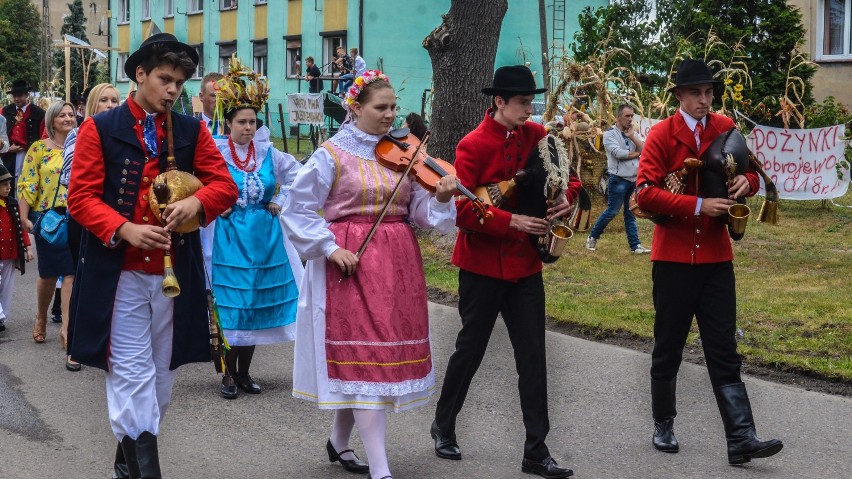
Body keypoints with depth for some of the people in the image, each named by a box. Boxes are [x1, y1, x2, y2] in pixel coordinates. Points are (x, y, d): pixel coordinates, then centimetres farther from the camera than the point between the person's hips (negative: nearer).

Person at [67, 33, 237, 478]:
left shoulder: (191, 131, 8)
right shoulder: (100, 128, 0)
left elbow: (225, 185, 6)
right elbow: (81, 197, -4)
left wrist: (196, 201, -16)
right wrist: (124, 229, -20)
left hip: (175, 271, 4)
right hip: (118, 271, -3)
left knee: (161, 374, 11)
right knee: (132, 376, -6)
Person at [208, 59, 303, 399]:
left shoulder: (267, 153, 6)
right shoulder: (216, 151, -6)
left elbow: (297, 174, 17)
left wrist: (280, 202, 8)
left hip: (264, 235, 4)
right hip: (229, 234, -4)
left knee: (257, 303, 7)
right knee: (230, 304, -4)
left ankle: (244, 372, 18)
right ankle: (229, 374, 6)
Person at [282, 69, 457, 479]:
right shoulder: (331, 154, -4)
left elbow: (421, 211, 3)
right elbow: (297, 210, -5)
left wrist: (440, 198, -17)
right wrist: (329, 248, -14)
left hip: (398, 263, 5)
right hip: (352, 263, -5)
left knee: (363, 355, 13)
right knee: (367, 356, -9)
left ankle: (339, 441, 34)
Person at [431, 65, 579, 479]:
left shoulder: (537, 136, 1)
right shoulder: (473, 146, -13)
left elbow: (569, 175, 12)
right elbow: (462, 211, -18)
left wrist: (566, 197, -10)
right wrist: (511, 222, -27)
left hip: (525, 264, 4)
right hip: (482, 265, -4)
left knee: (533, 356, 3)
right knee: (471, 348, 10)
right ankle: (444, 425, 33)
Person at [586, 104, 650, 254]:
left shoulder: (634, 134, 13)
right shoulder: (610, 134, -5)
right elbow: (619, 153, -18)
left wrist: (632, 137, -10)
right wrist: (636, 153, -6)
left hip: (634, 179, 6)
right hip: (618, 180, -6)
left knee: (631, 214, 9)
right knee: (612, 211, -4)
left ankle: (635, 245, 9)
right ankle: (592, 237, 13)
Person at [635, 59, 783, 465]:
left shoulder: (725, 128, 5)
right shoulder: (662, 134, -7)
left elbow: (750, 173, 16)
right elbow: (645, 194, -16)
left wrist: (747, 181, -8)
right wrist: (698, 206, -23)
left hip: (716, 256, 3)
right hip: (673, 256, -3)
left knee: (724, 350, 1)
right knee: (668, 348, 9)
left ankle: (741, 439, -2)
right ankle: (663, 426, 25)